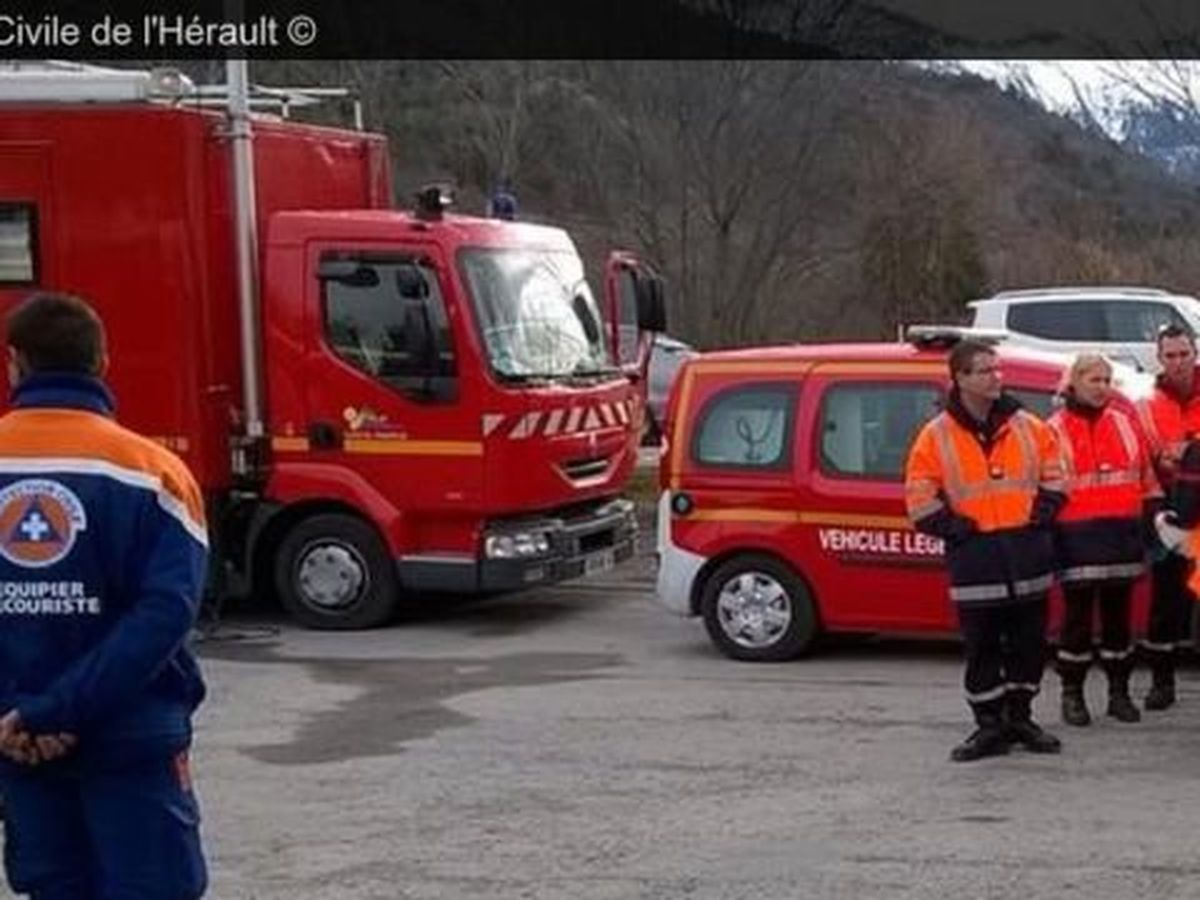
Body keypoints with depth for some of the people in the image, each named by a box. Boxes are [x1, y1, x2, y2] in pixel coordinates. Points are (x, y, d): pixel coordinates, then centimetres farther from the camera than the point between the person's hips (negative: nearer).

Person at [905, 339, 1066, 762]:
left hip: (1028, 554, 3)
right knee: (982, 646, 1)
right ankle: (989, 726, 12)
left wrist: (1040, 516, 3)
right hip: (975, 560, -3)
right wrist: (956, 530, -6)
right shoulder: (936, 437, -2)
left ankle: (1018, 716, 24)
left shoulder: (1029, 427, 7)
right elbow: (920, 498, 1)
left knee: (1029, 640, 9)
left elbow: (1053, 477, 16)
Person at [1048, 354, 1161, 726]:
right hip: (1077, 537, -3)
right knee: (1078, 615, -2)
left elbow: (1146, 474, 17)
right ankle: (1072, 695, 8)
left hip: (1122, 534, 4)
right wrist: (1044, 528, -4)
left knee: (1118, 613, 9)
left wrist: (1155, 512, 9)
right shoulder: (1055, 430, 1)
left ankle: (1119, 692, 18)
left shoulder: (1126, 422, 12)